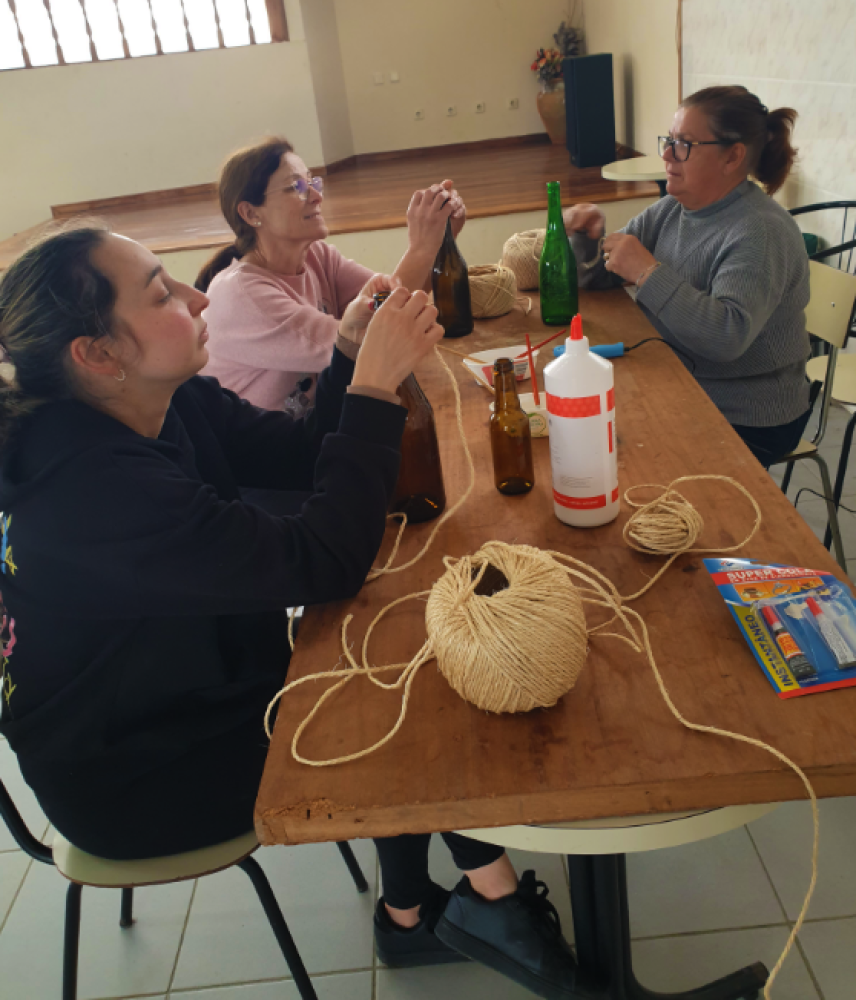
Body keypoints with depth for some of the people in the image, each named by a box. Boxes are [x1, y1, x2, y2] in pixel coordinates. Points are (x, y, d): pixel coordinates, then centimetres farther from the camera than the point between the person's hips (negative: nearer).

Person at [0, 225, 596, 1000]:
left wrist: (352, 353, -15)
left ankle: (411, 913, 12)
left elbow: (303, 457, 1)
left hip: (208, 680, 8)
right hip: (132, 779, -8)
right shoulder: (89, 486, -34)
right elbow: (325, 562, -35)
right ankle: (490, 892, 22)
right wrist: (375, 385, -31)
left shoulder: (175, 404, -7)